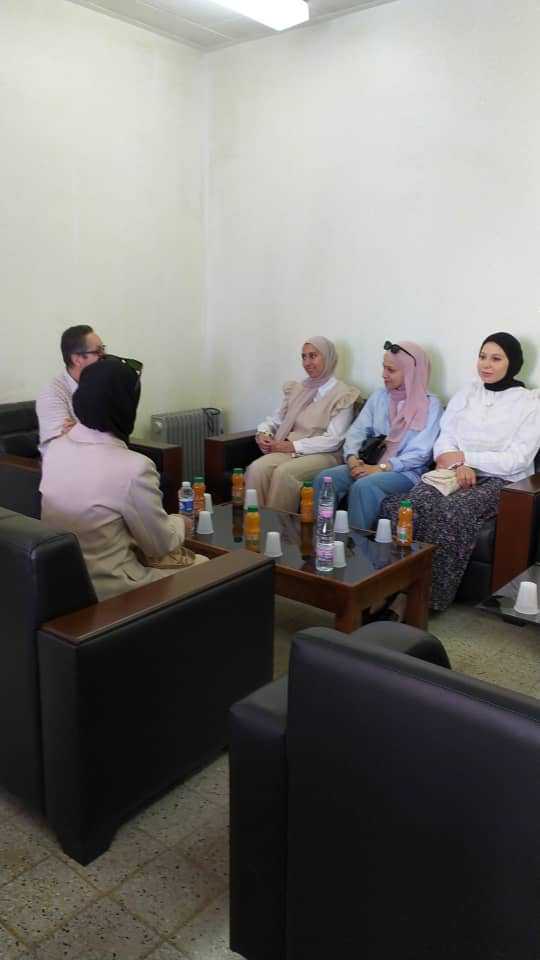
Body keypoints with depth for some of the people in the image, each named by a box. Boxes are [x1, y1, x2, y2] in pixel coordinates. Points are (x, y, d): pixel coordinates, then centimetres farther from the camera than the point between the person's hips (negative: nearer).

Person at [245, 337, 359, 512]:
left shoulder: (343, 394, -1)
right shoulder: (296, 389, 17)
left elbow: (333, 441, -9)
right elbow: (274, 420, 22)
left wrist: (293, 445, -14)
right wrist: (263, 433, -2)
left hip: (323, 455, -4)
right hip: (288, 450, 5)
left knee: (284, 472, -34)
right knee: (257, 468, -27)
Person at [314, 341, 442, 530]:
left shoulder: (430, 405, -4)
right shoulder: (379, 396, 13)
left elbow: (420, 453, -12)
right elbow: (357, 430, 9)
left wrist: (381, 467, -20)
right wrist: (352, 457, -12)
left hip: (406, 472, -5)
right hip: (370, 464, 5)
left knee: (364, 486, -35)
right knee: (325, 478, -20)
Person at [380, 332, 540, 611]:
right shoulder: (466, 393, 17)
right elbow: (444, 438, 9)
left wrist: (466, 457, -9)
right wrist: (457, 463, -13)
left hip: (500, 480, -3)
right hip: (457, 471, 4)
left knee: (453, 511, -35)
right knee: (412, 505, -30)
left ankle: (431, 597, -26)